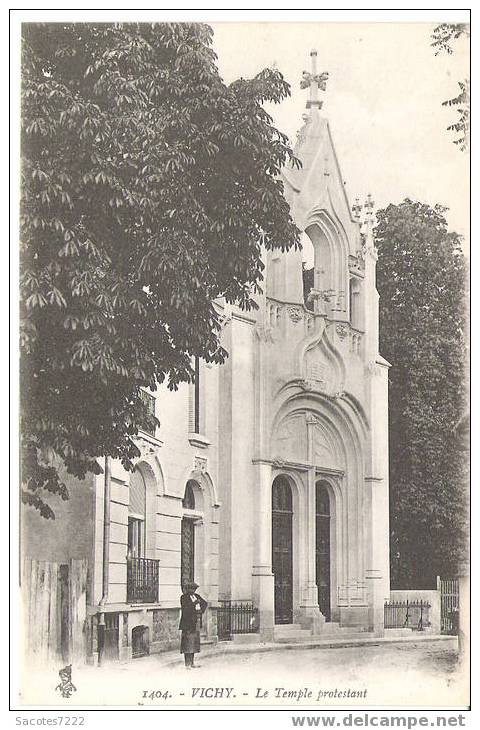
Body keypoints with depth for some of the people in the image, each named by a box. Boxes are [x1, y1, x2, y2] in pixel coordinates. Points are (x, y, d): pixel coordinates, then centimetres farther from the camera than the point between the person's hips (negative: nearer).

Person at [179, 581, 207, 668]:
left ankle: (192, 662, 17)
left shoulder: (196, 596, 14)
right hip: (188, 622, -7)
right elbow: (184, 607, -19)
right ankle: (187, 663, -7)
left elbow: (205, 603, 24)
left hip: (196, 622, 7)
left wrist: (202, 611, 7)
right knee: (188, 641, -8)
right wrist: (194, 603, -19)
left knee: (194, 641, 10)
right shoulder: (184, 597, -5)